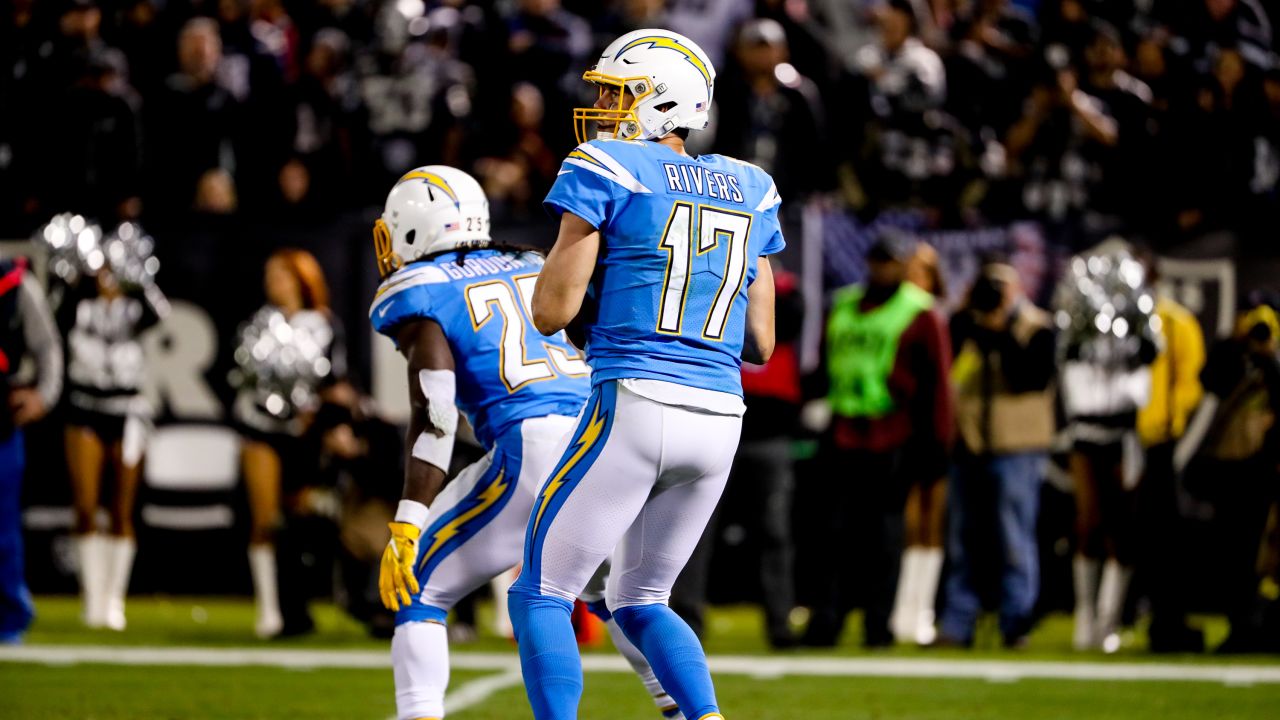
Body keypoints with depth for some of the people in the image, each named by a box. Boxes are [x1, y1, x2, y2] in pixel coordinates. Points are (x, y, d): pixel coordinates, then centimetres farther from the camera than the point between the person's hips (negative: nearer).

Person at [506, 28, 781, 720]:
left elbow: (551, 312, -4)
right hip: (719, 416, 6)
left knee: (540, 596, 3)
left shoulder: (607, 172, -2)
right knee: (639, 601, 21)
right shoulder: (749, 191, 15)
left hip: (636, 406, -6)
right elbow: (759, 344, 15)